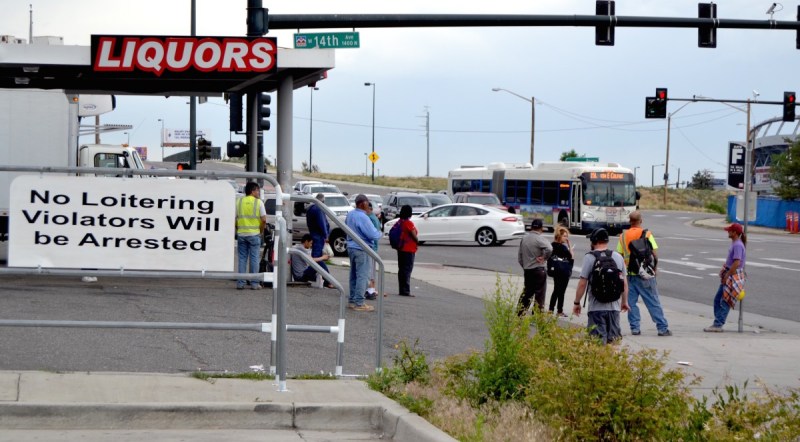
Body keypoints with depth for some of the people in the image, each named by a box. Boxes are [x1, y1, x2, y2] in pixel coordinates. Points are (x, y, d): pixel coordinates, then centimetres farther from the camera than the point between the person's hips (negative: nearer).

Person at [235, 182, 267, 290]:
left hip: (241, 233, 3)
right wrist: (261, 231, 4)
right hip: (254, 234, -3)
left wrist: (237, 230, 14)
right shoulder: (258, 202, -4)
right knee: (254, 258, 2)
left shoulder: (239, 202, 6)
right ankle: (254, 283, 2)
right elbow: (264, 220, -10)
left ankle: (240, 282, 5)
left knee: (242, 258, 8)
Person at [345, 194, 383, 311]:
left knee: (354, 275, 17)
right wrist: (379, 233, -1)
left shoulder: (350, 214, 6)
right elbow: (373, 235, -21)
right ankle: (359, 303, -5)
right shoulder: (363, 217, -22)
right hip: (361, 249, -9)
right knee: (362, 276, -5)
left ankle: (352, 300, 23)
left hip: (351, 247, 9)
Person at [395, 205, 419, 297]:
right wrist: (417, 242, 4)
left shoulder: (399, 222, 6)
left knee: (401, 269, 12)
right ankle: (406, 291, -7)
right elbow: (414, 236, -15)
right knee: (407, 270, -5)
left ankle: (402, 290, 16)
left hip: (400, 249, 8)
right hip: (409, 250, -8)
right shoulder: (409, 223, -17)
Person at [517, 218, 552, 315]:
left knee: (527, 293, 16)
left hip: (527, 270, 6)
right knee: (539, 294, 0)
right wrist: (543, 258, -15)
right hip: (539, 270, -6)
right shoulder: (539, 239, -13)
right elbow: (549, 249, -31)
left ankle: (520, 313, 18)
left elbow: (519, 257, 14)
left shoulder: (524, 239, 9)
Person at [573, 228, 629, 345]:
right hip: (614, 307, 4)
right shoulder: (618, 257, 7)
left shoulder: (590, 257, -8)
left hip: (596, 307, -4)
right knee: (614, 339, 11)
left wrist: (576, 303, 2)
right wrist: (624, 302, 25)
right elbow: (625, 283, 13)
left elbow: (582, 283, -9)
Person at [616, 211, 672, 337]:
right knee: (653, 302, 1)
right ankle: (662, 328, 2)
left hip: (629, 274, 2)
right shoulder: (647, 235, -7)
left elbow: (619, 256, 2)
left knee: (631, 302, 10)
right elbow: (655, 255, -9)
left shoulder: (623, 236, 1)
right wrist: (654, 267, 7)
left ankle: (634, 328, 8)